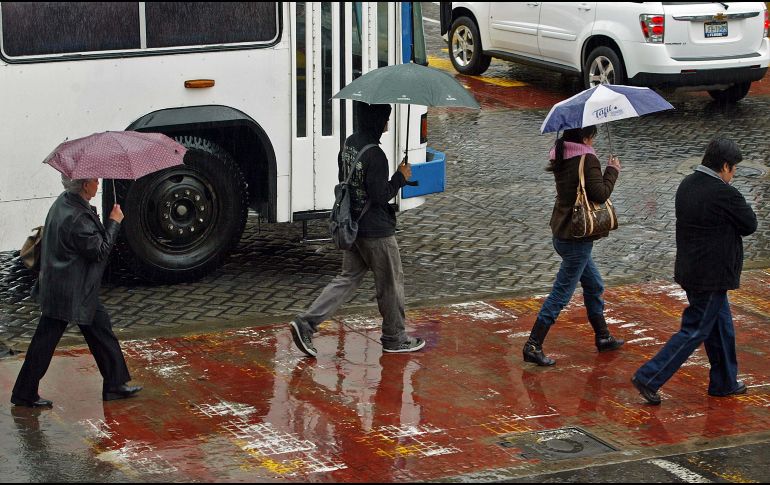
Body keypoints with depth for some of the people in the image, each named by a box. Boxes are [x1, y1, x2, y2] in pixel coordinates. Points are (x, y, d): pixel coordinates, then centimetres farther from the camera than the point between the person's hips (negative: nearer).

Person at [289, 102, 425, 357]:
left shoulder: (350, 143, 5)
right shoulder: (374, 155, -23)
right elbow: (380, 196, -23)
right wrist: (400, 177, -9)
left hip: (352, 227, 8)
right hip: (376, 231, -8)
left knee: (348, 278, 14)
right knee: (391, 282, 9)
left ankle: (306, 323, 3)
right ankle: (394, 338, 22)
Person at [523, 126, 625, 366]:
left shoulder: (561, 159, 6)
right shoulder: (587, 160, -19)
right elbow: (600, 193, -22)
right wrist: (613, 171, -8)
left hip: (562, 233, 9)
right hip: (577, 238, -9)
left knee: (594, 285, 23)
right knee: (561, 293, -3)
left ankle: (603, 337, 36)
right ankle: (533, 346, -2)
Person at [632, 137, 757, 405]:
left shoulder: (686, 185, 4)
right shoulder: (724, 194, -22)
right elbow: (750, 224, -9)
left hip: (689, 269, 9)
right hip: (711, 276, -9)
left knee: (721, 325, 20)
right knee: (694, 331, -1)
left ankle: (724, 382, 31)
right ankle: (649, 378, -2)